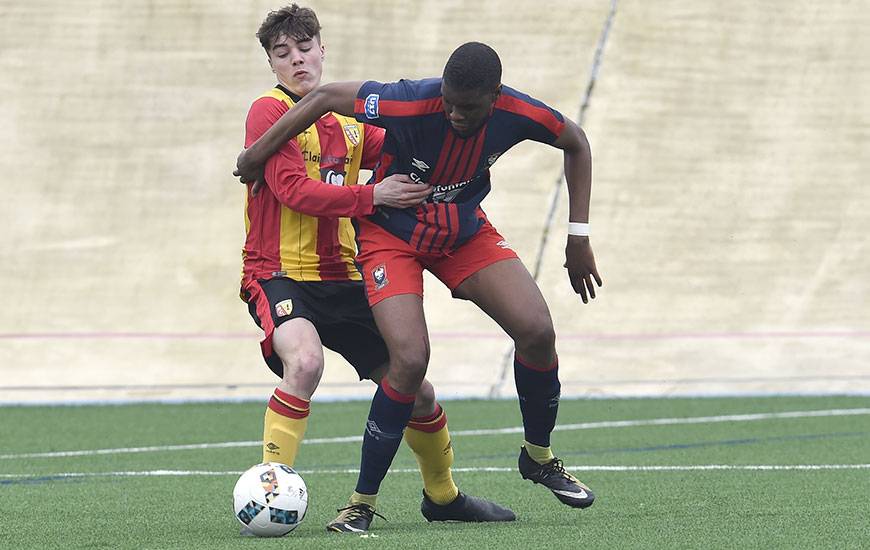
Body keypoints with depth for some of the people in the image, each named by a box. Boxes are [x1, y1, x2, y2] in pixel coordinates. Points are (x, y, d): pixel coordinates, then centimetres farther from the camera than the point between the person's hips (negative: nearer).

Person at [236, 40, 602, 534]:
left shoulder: (516, 114, -21)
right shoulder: (412, 103, -32)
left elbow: (576, 143, 0)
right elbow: (325, 97, -20)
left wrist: (579, 236, -1)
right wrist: (258, 154, -14)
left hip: (466, 232, 4)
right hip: (391, 235, -4)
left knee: (537, 331, -12)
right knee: (410, 359, -23)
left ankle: (539, 456, 15)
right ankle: (361, 503, -10)